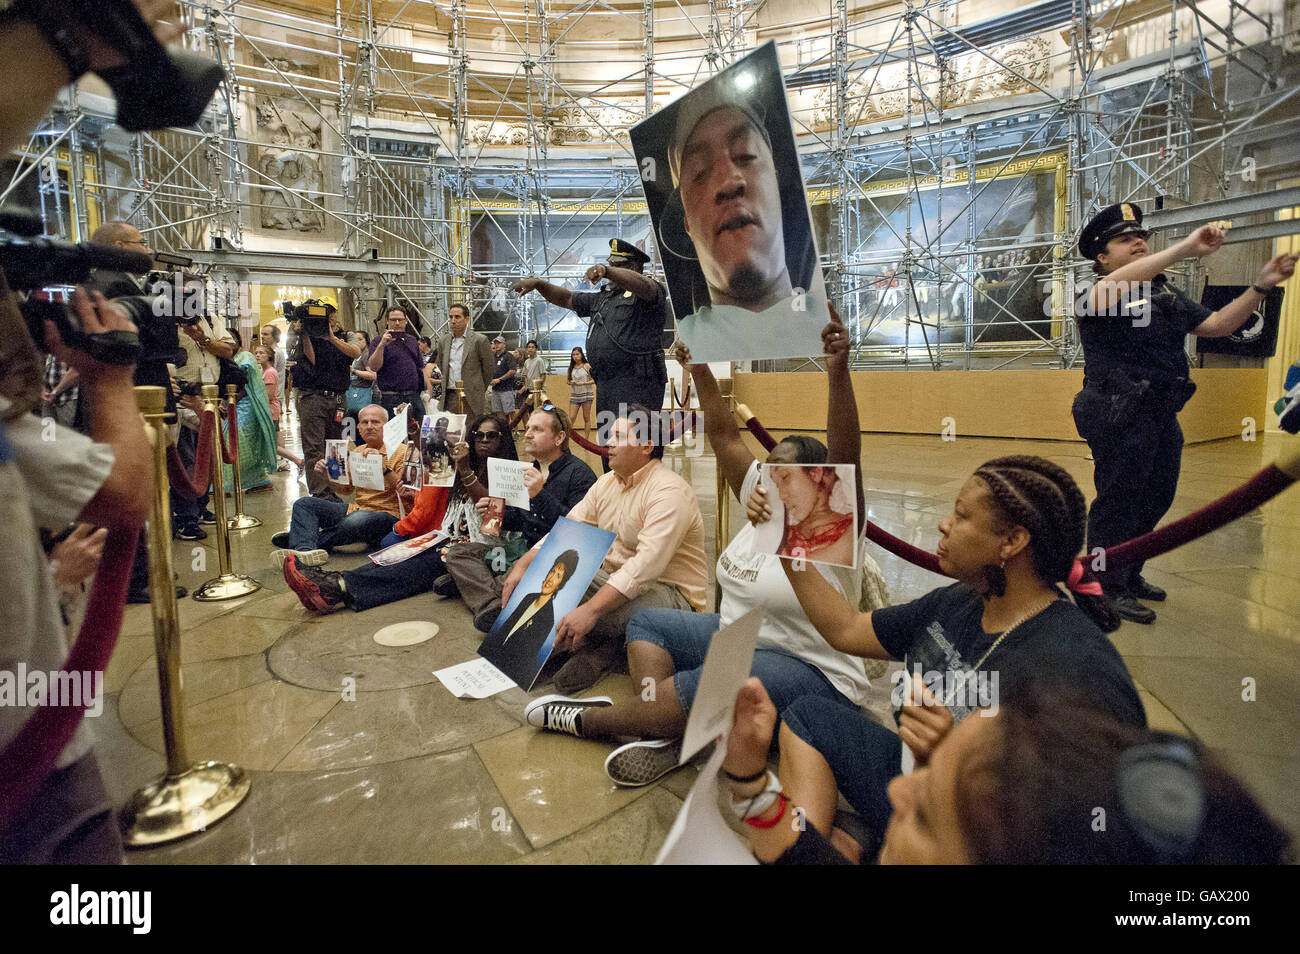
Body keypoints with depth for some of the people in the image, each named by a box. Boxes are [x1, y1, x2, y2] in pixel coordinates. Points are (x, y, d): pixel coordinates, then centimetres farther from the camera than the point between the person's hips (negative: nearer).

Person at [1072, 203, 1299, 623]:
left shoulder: (1166, 295, 17)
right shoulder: (1099, 295, -9)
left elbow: (1217, 324, 17)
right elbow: (1118, 283, -32)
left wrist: (1261, 285, 7)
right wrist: (1187, 248, -34)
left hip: (1162, 416, 9)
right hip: (1120, 418, -8)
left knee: (1155, 499, 16)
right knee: (1118, 501, -2)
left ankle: (1130, 575, 32)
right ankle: (1110, 588, 10)